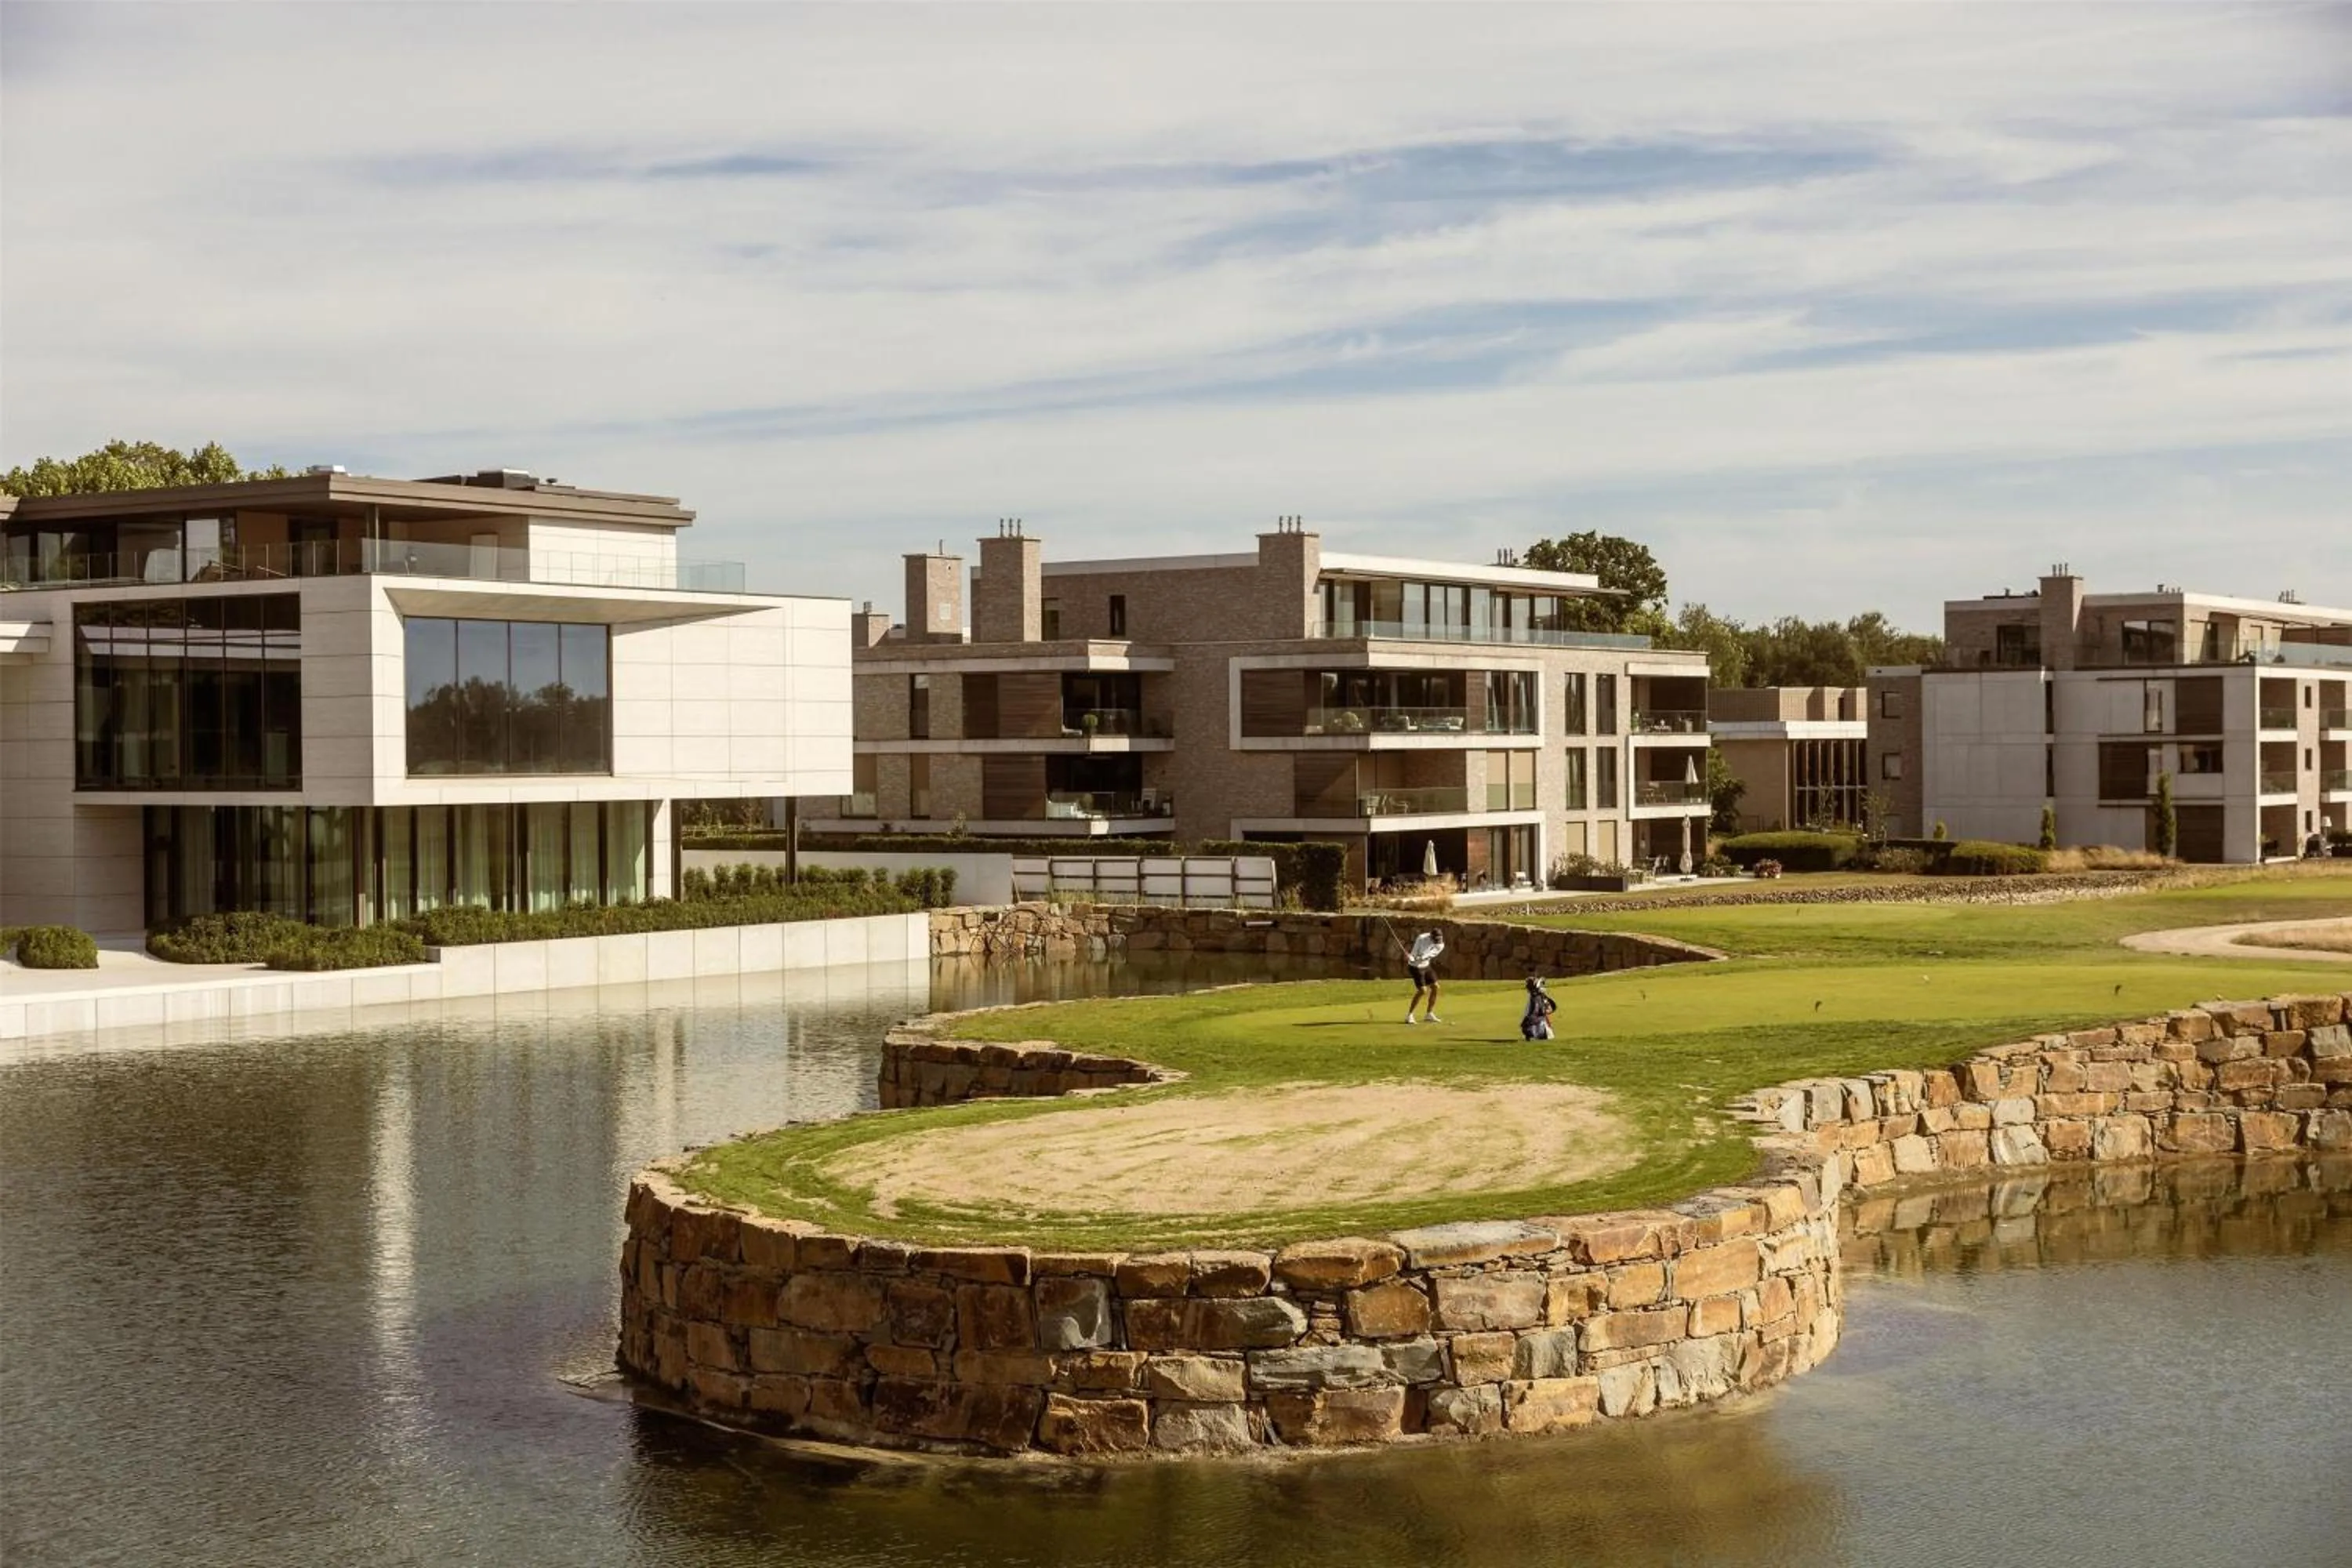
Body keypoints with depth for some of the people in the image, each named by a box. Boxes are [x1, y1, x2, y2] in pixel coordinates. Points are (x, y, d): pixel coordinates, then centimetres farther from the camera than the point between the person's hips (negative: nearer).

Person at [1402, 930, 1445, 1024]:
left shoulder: (1441, 945, -12)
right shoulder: (1421, 939, -23)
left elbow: (1427, 956, -25)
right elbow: (1414, 954, -20)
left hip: (1426, 966, 6)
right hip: (1416, 967, -6)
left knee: (1435, 988, 3)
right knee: (1422, 990, -15)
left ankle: (1429, 1014, 16)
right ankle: (1409, 1015, -5)